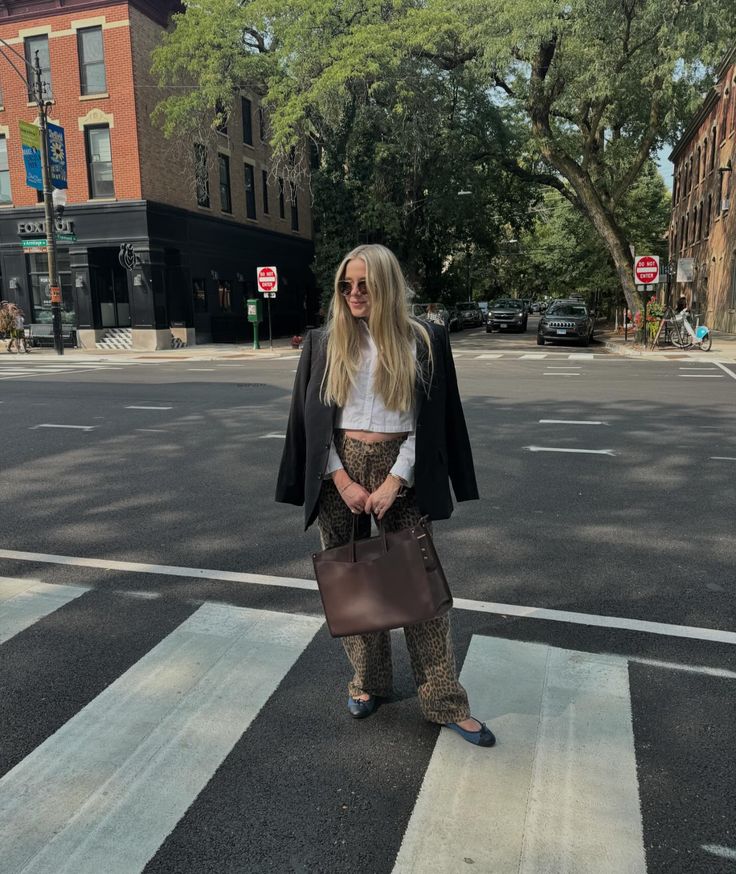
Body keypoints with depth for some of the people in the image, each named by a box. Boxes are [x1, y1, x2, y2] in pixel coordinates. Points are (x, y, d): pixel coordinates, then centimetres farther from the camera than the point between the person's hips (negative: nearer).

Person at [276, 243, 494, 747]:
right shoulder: (325, 343, 4)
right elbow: (313, 420, 2)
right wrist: (343, 482, -8)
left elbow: (428, 422, -3)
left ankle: (445, 700, 16)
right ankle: (368, 682, 31)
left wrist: (393, 484, -11)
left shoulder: (423, 341, -1)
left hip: (399, 470, -2)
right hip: (340, 470, 2)